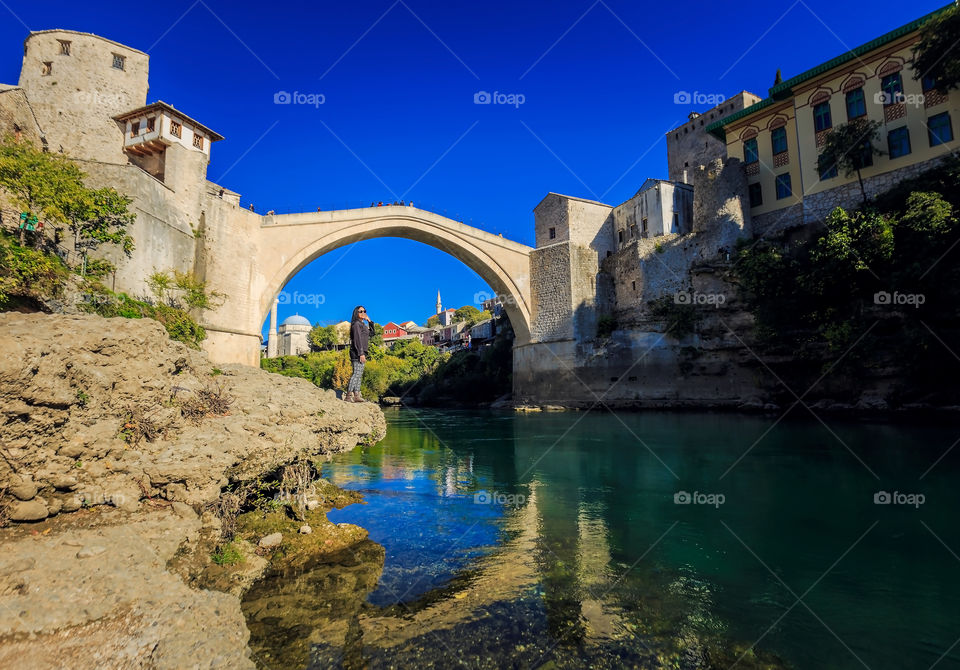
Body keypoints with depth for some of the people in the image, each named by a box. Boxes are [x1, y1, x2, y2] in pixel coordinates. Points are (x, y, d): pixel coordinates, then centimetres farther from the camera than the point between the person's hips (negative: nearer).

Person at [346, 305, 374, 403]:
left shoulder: (362, 325, 19)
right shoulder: (356, 324, -9)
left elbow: (371, 333, 28)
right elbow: (357, 339, -17)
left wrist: (370, 321, 18)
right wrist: (361, 354, -22)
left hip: (361, 352, 10)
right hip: (357, 352, -10)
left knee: (359, 374, 8)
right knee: (357, 373, -13)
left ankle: (356, 396, 9)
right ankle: (348, 395, -13)